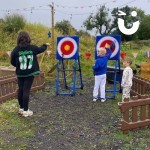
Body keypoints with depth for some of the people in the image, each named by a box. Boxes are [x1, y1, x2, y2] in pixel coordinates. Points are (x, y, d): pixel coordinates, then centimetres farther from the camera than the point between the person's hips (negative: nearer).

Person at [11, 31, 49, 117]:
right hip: (30, 73, -1)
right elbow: (41, 49, 14)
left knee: (20, 90, 13)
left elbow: (12, 62, -2)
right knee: (26, 91, -1)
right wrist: (45, 45, 35)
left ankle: (21, 108, 26)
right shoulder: (32, 48, -6)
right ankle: (25, 110, 4)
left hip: (20, 74, 1)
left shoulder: (16, 50, -7)